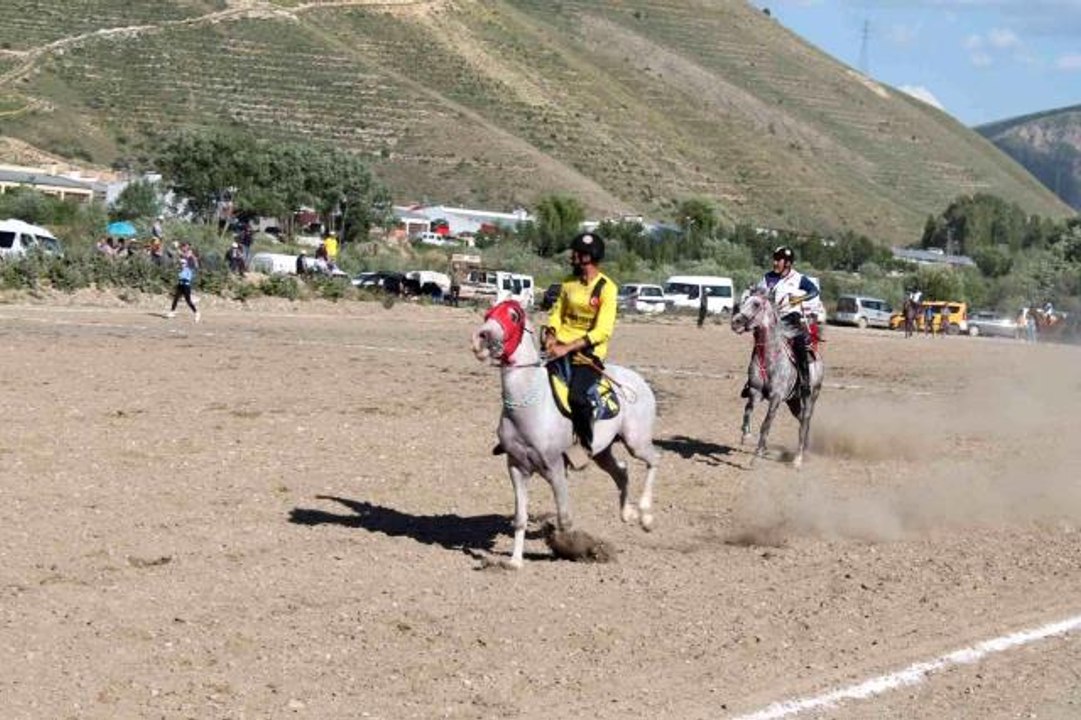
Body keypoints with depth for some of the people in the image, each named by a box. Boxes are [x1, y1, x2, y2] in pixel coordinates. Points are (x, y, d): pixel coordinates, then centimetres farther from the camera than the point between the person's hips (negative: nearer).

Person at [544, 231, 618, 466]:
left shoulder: (606, 288, -10)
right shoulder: (569, 283, 10)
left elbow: (602, 331, -17)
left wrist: (568, 348, -24)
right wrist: (551, 335, -6)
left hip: (588, 353, -7)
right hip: (561, 348, 7)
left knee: (577, 396, -30)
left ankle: (586, 444, -7)